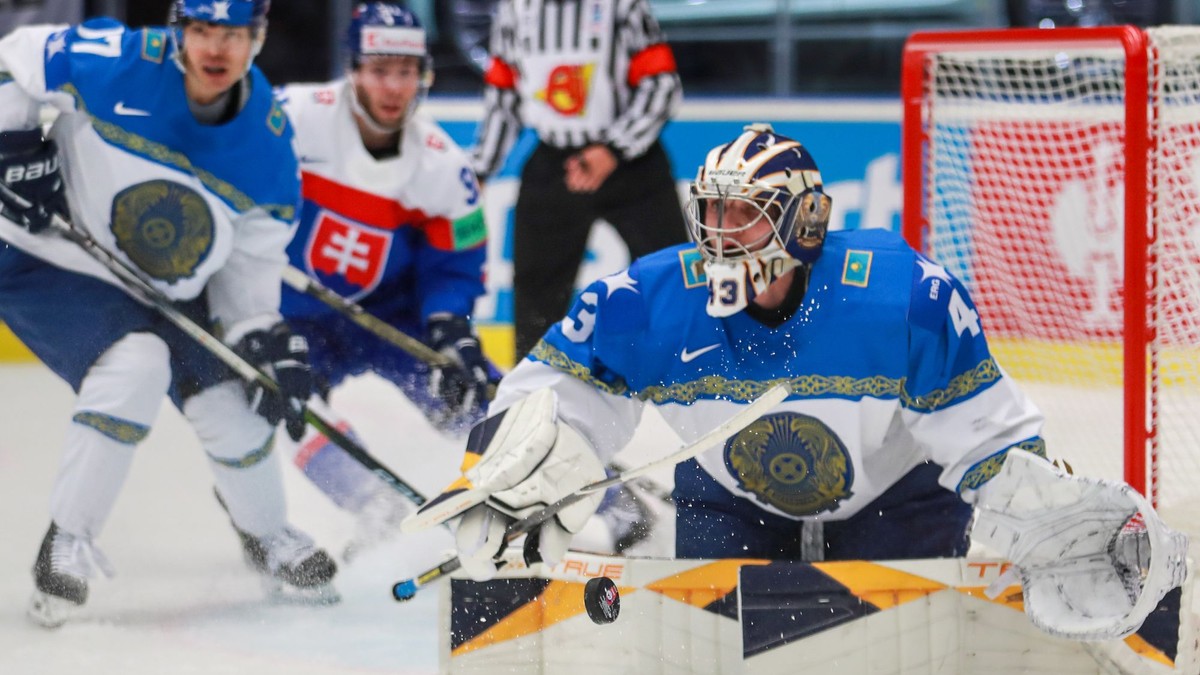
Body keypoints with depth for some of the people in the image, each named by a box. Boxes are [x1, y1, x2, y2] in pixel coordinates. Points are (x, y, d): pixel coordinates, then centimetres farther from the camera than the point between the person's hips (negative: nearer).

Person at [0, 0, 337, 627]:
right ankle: (66, 543, -15)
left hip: (166, 288, 5)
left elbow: (250, 258, -1)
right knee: (135, 364, -28)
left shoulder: (268, 138, -10)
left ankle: (271, 540, 31)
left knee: (231, 400, 3)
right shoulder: (113, 65, -25)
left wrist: (267, 340, -12)